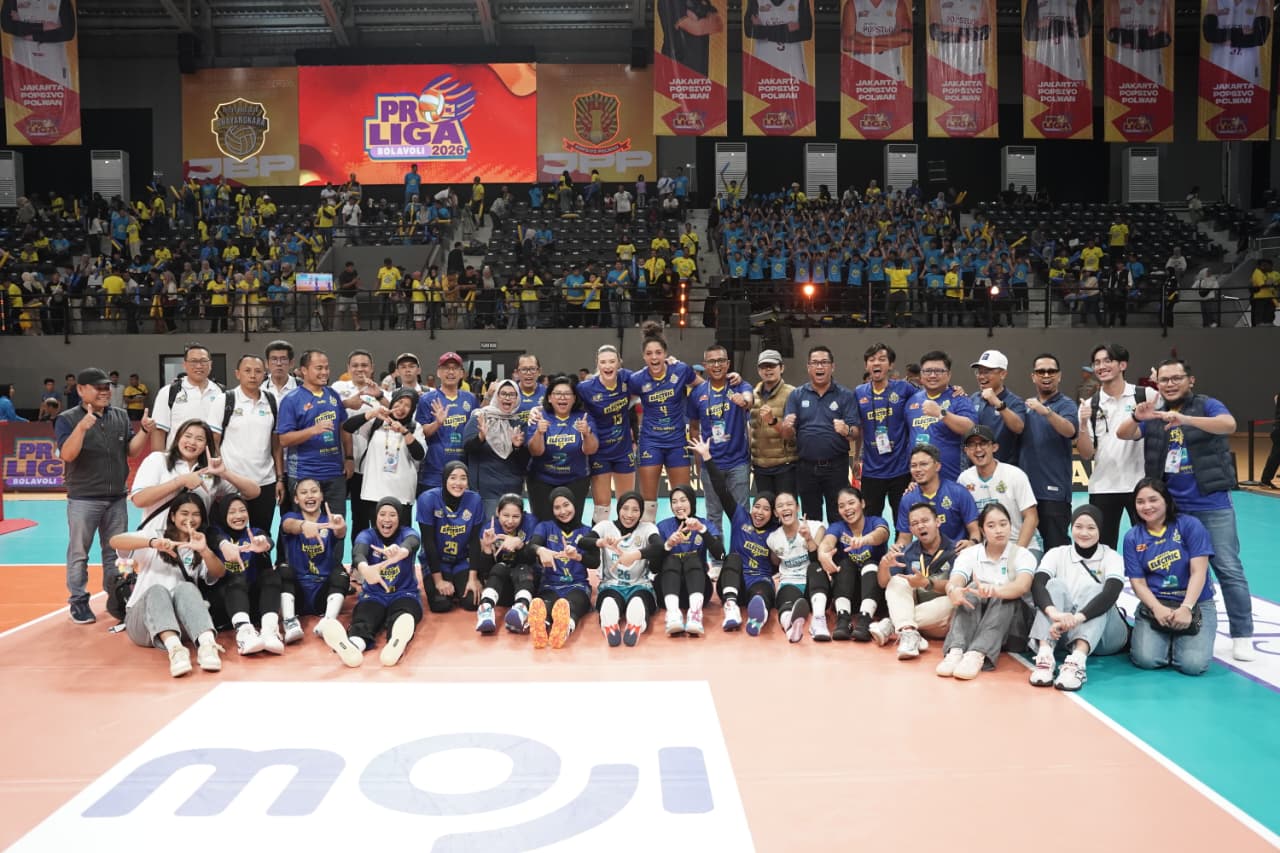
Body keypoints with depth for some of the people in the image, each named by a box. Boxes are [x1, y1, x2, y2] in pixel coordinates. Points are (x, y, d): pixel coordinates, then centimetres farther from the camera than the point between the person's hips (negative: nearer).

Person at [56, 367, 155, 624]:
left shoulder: (121, 417, 6)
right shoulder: (67, 419, -7)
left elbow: (132, 451, 5)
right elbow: (67, 454, -19)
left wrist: (145, 431, -12)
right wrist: (81, 427, -34)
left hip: (116, 498, 5)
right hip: (83, 499, -4)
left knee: (116, 551, 14)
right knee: (79, 553, 3)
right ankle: (78, 601, 12)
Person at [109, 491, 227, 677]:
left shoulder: (199, 550, 19)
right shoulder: (155, 535, 14)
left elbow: (219, 573, -3)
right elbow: (115, 541, -6)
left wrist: (204, 551, -24)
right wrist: (152, 543, -24)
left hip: (180, 623, 1)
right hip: (142, 620, -1)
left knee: (185, 587, -30)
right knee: (157, 589, -33)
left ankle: (207, 644, -57)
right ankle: (175, 649, -61)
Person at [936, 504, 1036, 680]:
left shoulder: (1023, 555, -4)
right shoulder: (969, 554, -1)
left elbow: (1022, 586, -26)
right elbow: (953, 582, -20)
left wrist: (995, 590, -48)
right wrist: (953, 591, -46)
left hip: (1010, 621, -1)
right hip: (972, 618, 1)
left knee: (1006, 596, -31)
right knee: (972, 590, -29)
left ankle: (977, 654, -50)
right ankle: (956, 650, -48)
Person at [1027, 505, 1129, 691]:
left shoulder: (1112, 558, -3)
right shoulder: (1056, 554, 0)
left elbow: (1110, 593, -24)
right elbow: (1037, 585, -19)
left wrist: (1077, 618, -42)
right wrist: (1055, 613, -41)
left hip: (1104, 635, -1)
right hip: (1061, 630, 1)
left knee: (1095, 590, -27)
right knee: (1056, 585, -24)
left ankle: (1077, 661, -49)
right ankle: (1045, 655, -45)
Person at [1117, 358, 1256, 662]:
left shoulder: (1207, 405, -4)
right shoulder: (1153, 415, 8)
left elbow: (1229, 424, -24)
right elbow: (1123, 434, -5)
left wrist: (1185, 419, -40)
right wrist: (1136, 417, -27)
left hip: (1212, 506, -4)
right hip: (1170, 508, 4)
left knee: (1229, 569, -3)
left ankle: (1242, 635, 4)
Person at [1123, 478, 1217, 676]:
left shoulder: (1190, 525, -4)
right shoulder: (1132, 538, 2)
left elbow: (1198, 572, -10)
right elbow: (1138, 583, -1)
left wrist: (1186, 608, -22)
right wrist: (1157, 608, -20)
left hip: (1195, 603, -1)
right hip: (1155, 604, 2)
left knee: (1193, 664, -22)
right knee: (1146, 659, -21)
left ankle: (1179, 640, 12)